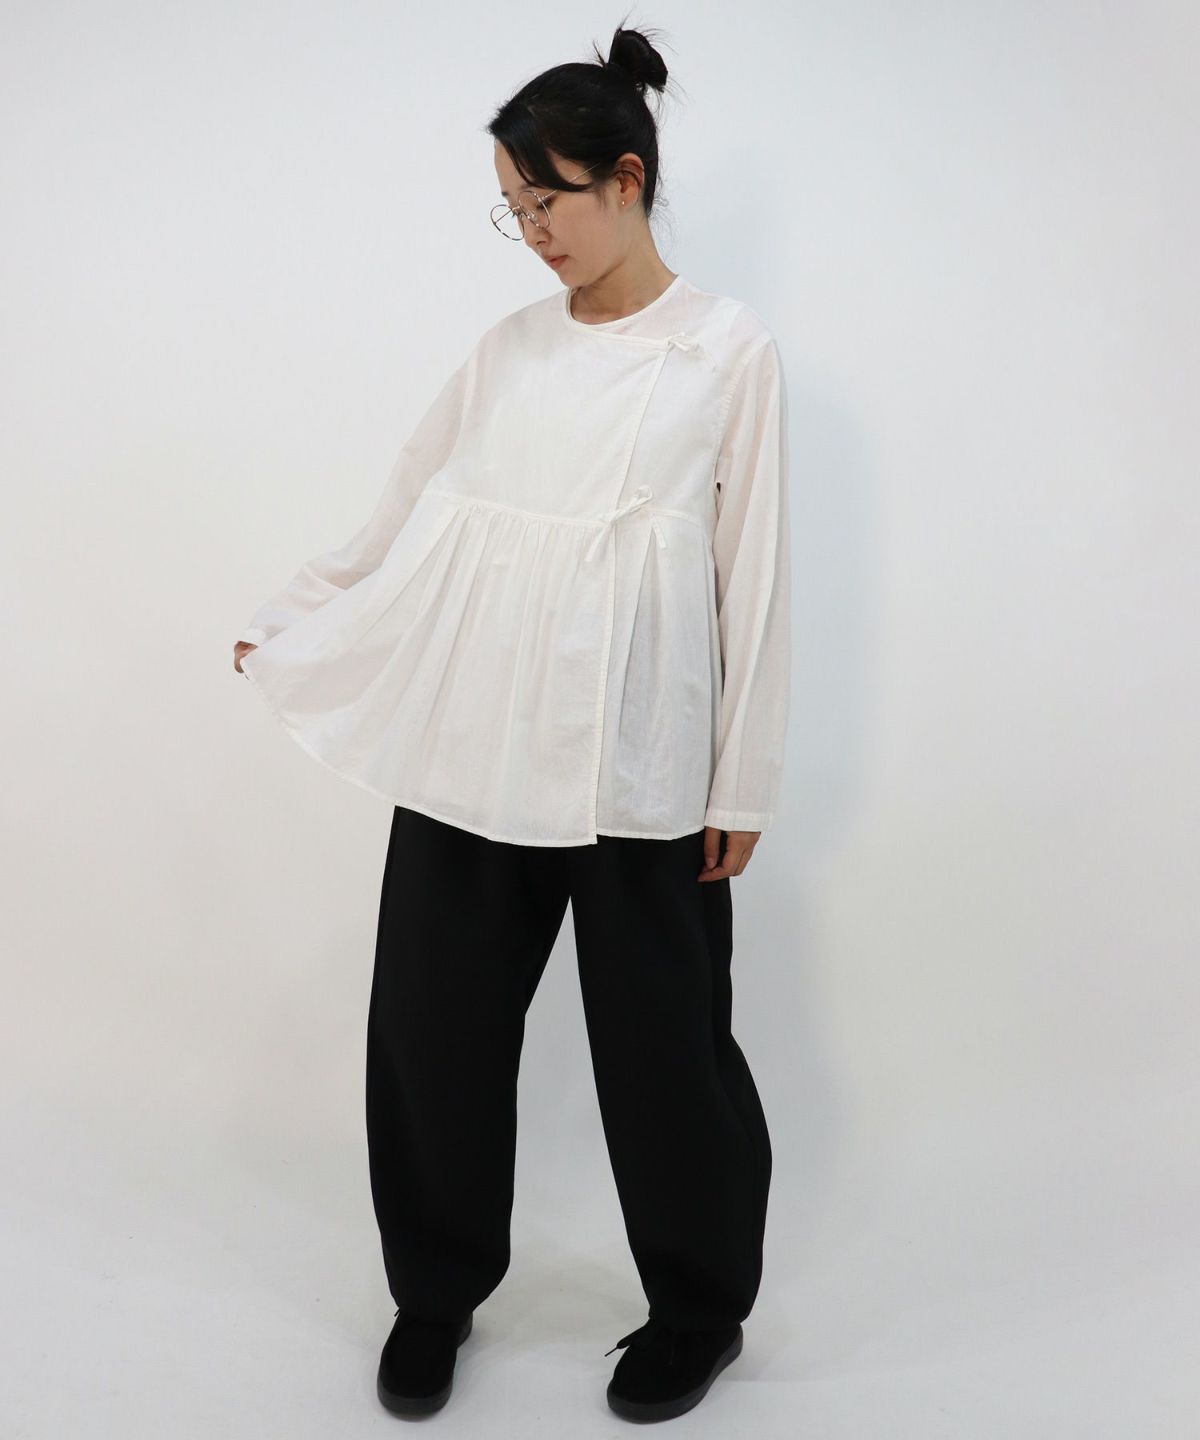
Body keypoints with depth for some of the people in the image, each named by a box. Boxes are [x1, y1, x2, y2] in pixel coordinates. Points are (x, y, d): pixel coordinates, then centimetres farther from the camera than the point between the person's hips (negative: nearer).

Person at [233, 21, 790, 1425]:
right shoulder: (506, 350, 11)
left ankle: (699, 1309, 31)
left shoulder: (729, 351, 0)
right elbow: (403, 520, 16)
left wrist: (744, 783, -3)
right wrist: (283, 625, 17)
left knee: (662, 1040, 7)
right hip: (469, 748, 4)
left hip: (637, 768, -4)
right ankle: (436, 1289, 32)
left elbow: (754, 580, -2)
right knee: (433, 1023, 9)